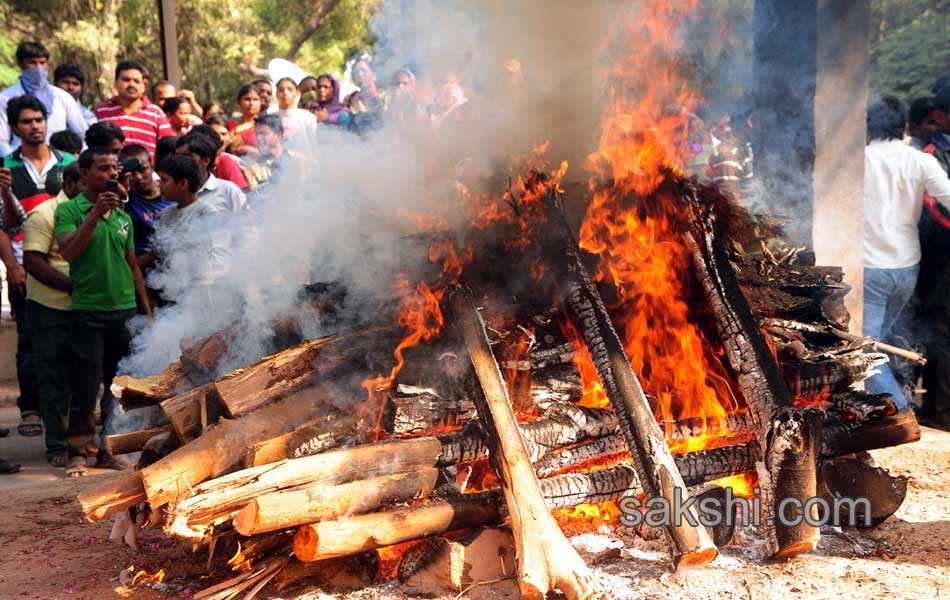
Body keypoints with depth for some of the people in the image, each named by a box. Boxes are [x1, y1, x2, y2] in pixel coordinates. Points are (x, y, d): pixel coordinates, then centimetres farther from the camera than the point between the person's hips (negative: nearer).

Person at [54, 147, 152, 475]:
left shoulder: (123, 217, 12)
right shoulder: (69, 210, -3)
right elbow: (68, 252, -19)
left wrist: (147, 312, 13)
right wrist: (96, 213, -23)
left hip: (125, 311, 5)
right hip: (89, 311, -5)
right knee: (88, 385, -3)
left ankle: (108, 449, 19)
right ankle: (78, 451, 9)